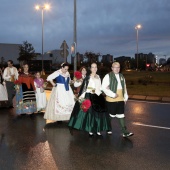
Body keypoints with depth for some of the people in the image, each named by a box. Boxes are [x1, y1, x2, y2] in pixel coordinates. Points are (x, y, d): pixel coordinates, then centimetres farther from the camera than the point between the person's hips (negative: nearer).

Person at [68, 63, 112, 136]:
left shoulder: (99, 77, 12)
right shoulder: (87, 77, -1)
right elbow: (84, 87, -5)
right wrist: (81, 96, -12)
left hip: (98, 97, 4)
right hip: (90, 97, -4)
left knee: (99, 113, -1)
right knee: (90, 113, -2)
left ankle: (98, 129, 9)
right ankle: (90, 130, 7)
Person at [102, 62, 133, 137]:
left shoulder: (121, 76, 12)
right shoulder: (108, 76, -8)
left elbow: (124, 87, 20)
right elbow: (104, 88, -14)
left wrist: (125, 97, 16)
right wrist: (113, 95, -18)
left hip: (120, 99, 5)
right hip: (111, 100, -5)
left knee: (121, 115, 5)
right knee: (111, 115, 6)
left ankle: (125, 132, 6)